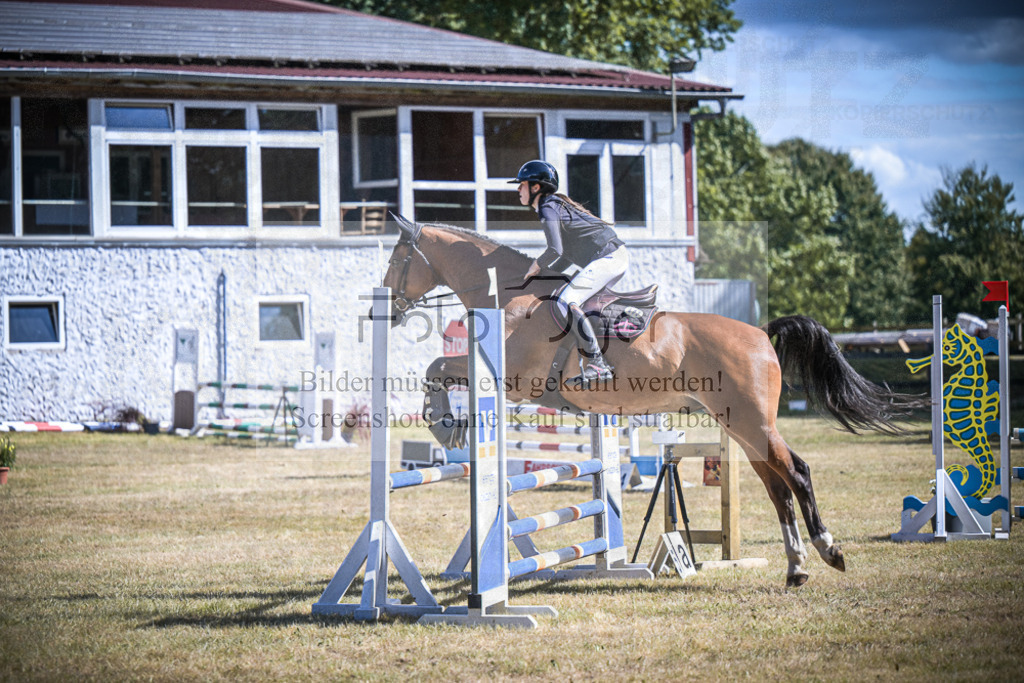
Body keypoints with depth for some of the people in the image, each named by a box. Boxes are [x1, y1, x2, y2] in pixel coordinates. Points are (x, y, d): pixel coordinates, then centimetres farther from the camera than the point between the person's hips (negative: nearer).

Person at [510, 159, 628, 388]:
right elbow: (569, 253, 27)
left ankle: (597, 364, -25)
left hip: (607, 257, -11)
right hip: (617, 256, 11)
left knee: (566, 302, -21)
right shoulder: (557, 204, 22)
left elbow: (556, 249, -20)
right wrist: (545, 274, 19)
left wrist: (537, 265, -1)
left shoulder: (548, 208, -8)